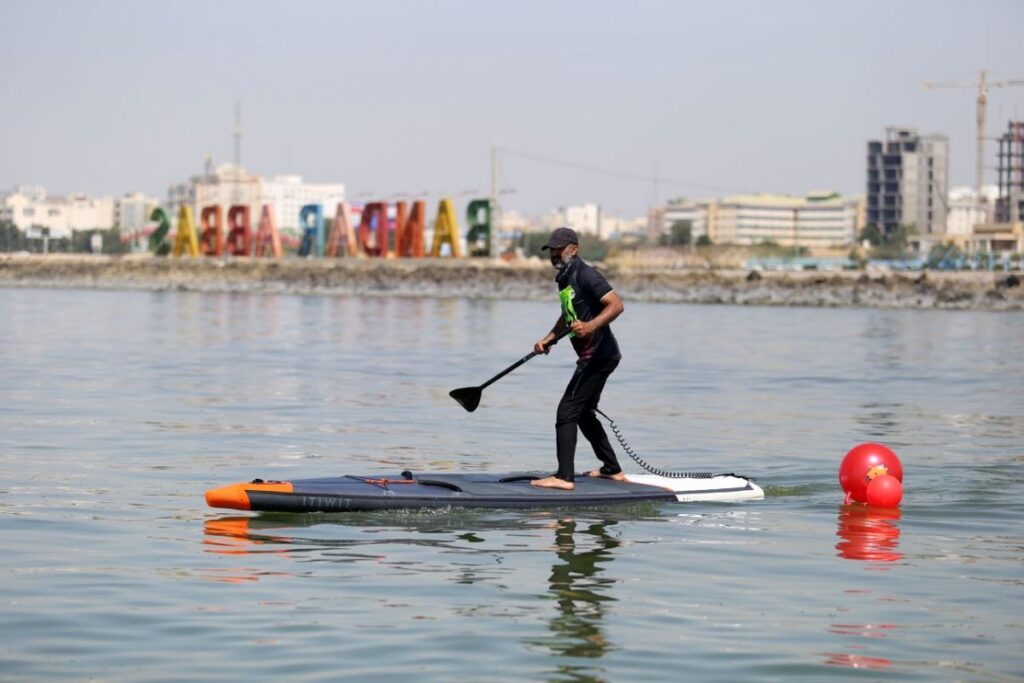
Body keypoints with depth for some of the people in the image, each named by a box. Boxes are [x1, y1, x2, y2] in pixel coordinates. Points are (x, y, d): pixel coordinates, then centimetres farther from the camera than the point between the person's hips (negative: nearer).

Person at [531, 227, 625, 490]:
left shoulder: (585, 275, -15)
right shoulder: (565, 278, 15)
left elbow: (617, 305, -25)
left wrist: (591, 326, -36)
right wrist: (549, 339, 19)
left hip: (598, 355, -11)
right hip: (595, 356, 11)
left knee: (567, 412, -12)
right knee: (584, 413, 21)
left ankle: (564, 477, -15)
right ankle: (612, 469, 29)